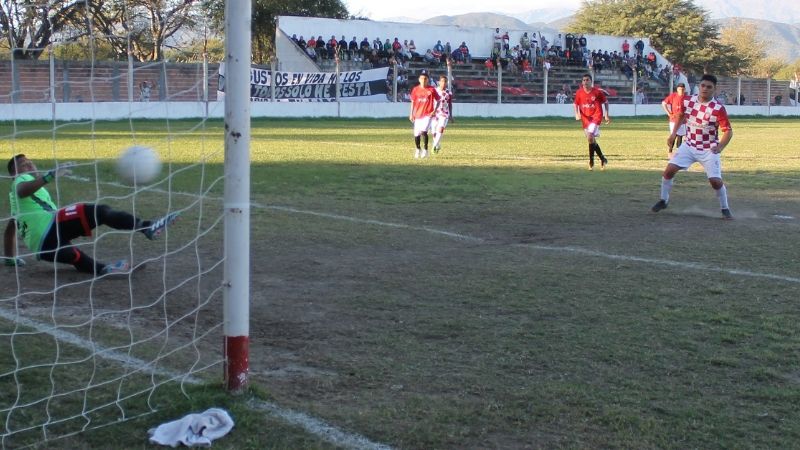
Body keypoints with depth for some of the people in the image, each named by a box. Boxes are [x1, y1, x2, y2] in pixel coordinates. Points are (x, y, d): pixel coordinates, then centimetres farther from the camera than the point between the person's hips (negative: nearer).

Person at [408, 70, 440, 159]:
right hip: (418, 115, 3)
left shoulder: (431, 89, -4)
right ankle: (418, 149, 33)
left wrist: (434, 111, -8)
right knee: (416, 134, 7)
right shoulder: (415, 89, 3)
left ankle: (425, 150, -8)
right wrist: (411, 114, 7)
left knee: (424, 131, -23)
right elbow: (413, 102, 11)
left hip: (428, 114, -3)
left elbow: (438, 101, 3)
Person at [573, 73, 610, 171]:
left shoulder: (597, 91, -6)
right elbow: (576, 104, 14)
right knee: (592, 140, 12)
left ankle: (591, 162, -12)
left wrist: (606, 114, 2)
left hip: (596, 117, -5)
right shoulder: (579, 93, 1)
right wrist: (577, 114, -4)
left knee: (590, 137, -22)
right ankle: (603, 159, 30)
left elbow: (605, 101, 6)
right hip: (585, 118, 5)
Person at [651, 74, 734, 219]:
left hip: (709, 151, -3)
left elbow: (728, 131, -13)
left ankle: (725, 209, 10)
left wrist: (720, 147, -28)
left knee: (715, 180, -13)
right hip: (689, 146, 3)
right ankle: (663, 200, 11)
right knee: (669, 169, -9)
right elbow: (680, 115, 18)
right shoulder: (688, 101, -5)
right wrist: (673, 133, 13)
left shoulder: (718, 108, -18)